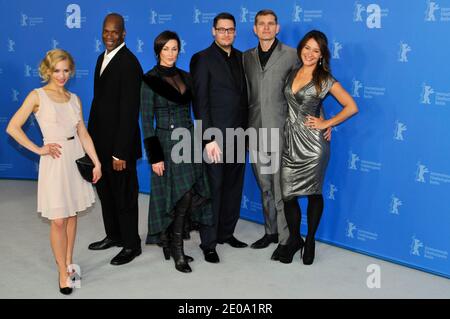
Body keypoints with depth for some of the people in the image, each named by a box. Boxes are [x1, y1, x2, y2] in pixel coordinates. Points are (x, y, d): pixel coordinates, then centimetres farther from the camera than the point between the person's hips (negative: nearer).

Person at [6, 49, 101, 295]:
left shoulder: (74, 99, 9)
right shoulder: (37, 96, -4)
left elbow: (83, 134, 8)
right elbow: (12, 128, -9)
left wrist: (96, 162, 3)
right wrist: (38, 149, -10)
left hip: (77, 158, 4)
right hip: (55, 161, -4)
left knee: (72, 215, 12)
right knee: (58, 220, -1)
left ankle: (68, 263, 26)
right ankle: (63, 273, 9)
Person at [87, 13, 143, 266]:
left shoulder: (129, 64, -18)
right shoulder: (103, 58, 10)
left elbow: (129, 112, -21)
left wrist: (120, 152, -22)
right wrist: (91, 137, 12)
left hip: (119, 143, -9)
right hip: (101, 140, 9)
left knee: (124, 195, 4)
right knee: (105, 191, 20)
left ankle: (131, 245, 20)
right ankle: (114, 235, 37)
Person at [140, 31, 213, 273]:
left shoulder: (186, 77, 10)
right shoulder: (150, 80, -6)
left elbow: (196, 109, 14)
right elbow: (146, 121, -8)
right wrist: (155, 156, -13)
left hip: (189, 141, 6)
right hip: (166, 142, -6)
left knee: (194, 196, 2)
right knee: (184, 195, -12)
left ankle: (169, 240, 19)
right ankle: (176, 250, 1)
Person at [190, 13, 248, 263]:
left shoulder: (240, 58, 12)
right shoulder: (202, 59, -6)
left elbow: (244, 95, 14)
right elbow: (200, 102, -11)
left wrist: (247, 130, 8)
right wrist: (209, 138, -17)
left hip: (239, 135, 6)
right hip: (216, 136, -6)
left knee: (234, 187, 12)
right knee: (213, 189, 1)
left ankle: (226, 232, 26)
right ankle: (208, 243, 10)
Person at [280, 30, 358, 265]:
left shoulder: (325, 80, -5)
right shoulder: (292, 74, 9)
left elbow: (351, 107, -5)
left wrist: (326, 124, -7)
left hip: (312, 144, -4)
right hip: (290, 140, 4)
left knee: (313, 193, 6)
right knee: (288, 193, 2)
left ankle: (310, 241, 24)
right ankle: (294, 239, 23)